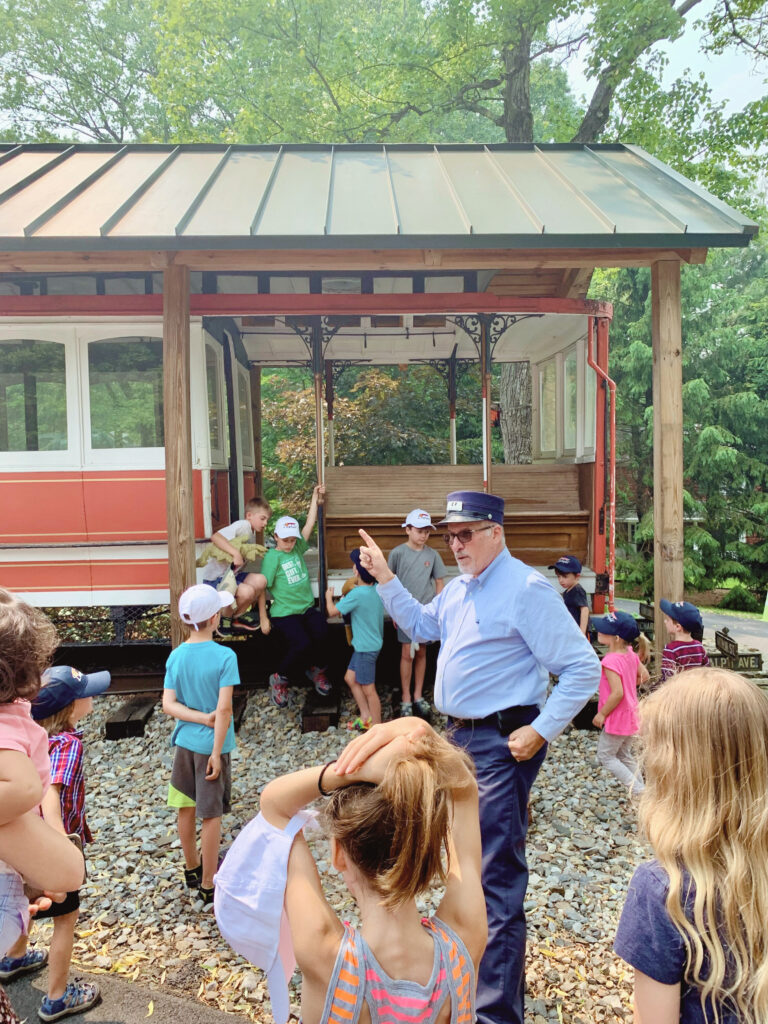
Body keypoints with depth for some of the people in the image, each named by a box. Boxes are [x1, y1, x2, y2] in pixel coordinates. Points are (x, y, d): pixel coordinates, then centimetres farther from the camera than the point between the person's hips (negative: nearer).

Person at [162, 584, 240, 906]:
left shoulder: (176, 656, -3)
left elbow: (168, 704, -7)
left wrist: (201, 718, -11)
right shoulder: (225, 656, -19)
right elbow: (224, 708, -23)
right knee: (211, 814, 6)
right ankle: (208, 887, 17)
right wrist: (217, 751, -17)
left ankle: (192, 868, 39)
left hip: (184, 741, 5)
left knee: (186, 807, 19)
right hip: (211, 745, -5)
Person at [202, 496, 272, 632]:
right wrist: (236, 553, -37)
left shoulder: (252, 533, 15)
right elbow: (215, 537, -32)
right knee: (247, 591, -28)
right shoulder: (243, 525, -17)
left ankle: (237, 616, 8)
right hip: (215, 578, -9)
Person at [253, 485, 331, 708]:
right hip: (284, 613, -5)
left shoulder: (298, 548, 10)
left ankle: (316, 669, 9)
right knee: (302, 643, -27)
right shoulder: (272, 556, -7)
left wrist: (315, 499, 11)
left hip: (307, 608, 5)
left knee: (322, 634, -23)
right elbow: (261, 588, -7)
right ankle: (279, 679, 2)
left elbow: (309, 525, 11)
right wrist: (263, 618, -8)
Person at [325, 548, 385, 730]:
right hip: (372, 643, 9)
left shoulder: (357, 594, -24)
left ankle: (377, 727, 13)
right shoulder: (377, 588, -1)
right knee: (350, 678, 20)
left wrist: (329, 597, 5)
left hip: (366, 648, -9)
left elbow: (333, 611, -13)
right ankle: (365, 717, 26)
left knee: (368, 689, 2)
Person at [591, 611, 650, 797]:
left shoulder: (610, 661, -27)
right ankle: (642, 791, 27)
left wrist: (601, 714, -19)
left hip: (616, 718, -8)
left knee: (605, 755, 8)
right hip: (631, 715, 8)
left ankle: (639, 791, 4)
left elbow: (618, 693, -30)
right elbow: (644, 676, 9)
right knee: (624, 756, 22)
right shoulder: (631, 654, -2)